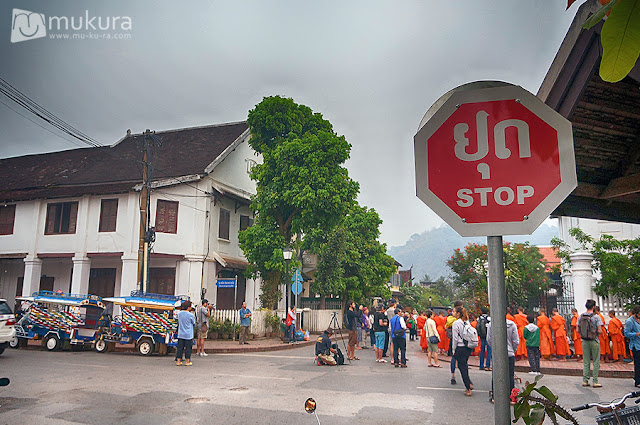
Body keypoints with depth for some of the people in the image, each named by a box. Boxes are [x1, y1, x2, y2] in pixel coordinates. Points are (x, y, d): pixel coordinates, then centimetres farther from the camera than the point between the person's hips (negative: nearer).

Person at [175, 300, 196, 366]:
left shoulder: (179, 313, 0)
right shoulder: (191, 315, -13)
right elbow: (194, 324, 0)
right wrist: (194, 318, 18)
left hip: (180, 334, 4)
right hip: (188, 335, -4)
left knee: (180, 347, 10)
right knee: (188, 348, 5)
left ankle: (178, 361, 11)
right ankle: (187, 361, 9)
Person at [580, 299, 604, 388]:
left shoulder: (580, 316, 2)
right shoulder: (596, 317, -11)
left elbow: (578, 330, 4)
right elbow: (600, 331, -14)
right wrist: (597, 334, 6)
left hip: (584, 341, 4)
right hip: (594, 341, -4)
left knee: (586, 362, 10)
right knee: (596, 362, 5)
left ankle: (585, 381, 11)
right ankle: (595, 382, 6)